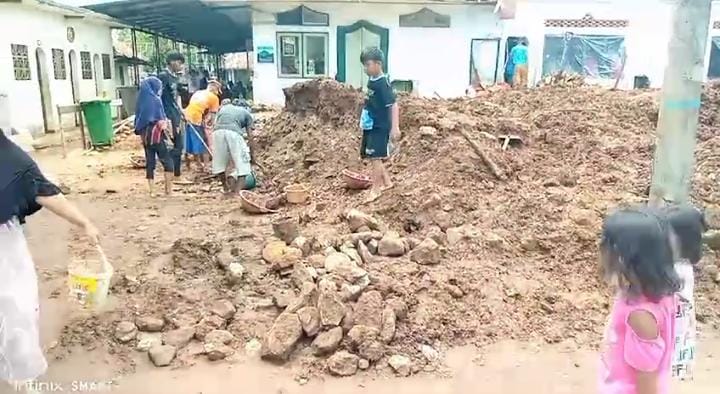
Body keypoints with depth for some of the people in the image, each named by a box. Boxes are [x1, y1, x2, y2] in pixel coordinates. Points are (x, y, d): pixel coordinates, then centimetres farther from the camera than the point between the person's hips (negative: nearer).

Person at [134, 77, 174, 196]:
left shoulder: (141, 100, 9)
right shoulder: (156, 100, -11)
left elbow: (138, 121, 12)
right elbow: (161, 122, -15)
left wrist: (142, 133, 16)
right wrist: (167, 123, 2)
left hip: (145, 136, 7)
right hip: (156, 135, -7)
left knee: (149, 163, 10)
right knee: (168, 162, 2)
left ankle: (151, 191, 12)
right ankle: (168, 190, -1)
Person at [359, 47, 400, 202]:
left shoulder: (383, 83, -17)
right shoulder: (371, 81, 9)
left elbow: (393, 105, -22)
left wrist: (395, 127, -29)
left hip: (380, 127, -9)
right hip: (370, 126, 9)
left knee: (375, 157, -8)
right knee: (373, 157, 15)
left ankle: (375, 190, 1)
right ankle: (387, 182, 29)